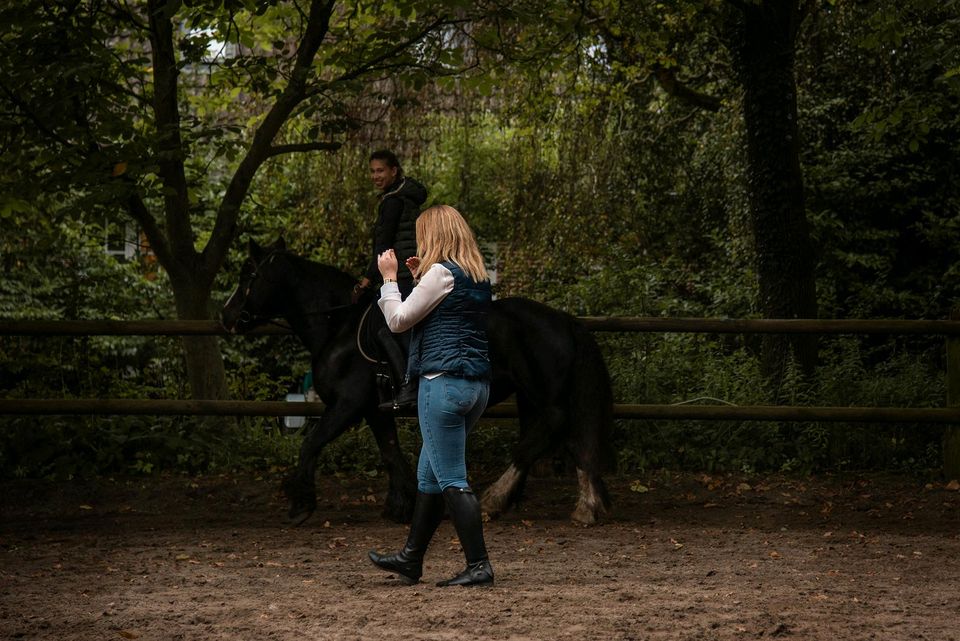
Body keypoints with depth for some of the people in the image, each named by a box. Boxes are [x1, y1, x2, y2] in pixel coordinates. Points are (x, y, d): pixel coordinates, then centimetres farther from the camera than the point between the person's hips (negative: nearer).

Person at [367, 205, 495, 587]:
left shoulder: (442, 273, -11)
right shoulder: (478, 278, 15)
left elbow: (398, 320, -6)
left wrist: (389, 278, 6)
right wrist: (421, 278, 23)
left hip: (444, 381, -9)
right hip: (477, 383, 9)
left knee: (452, 480, -7)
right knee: (429, 476, 17)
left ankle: (478, 566, -9)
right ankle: (410, 560, 25)